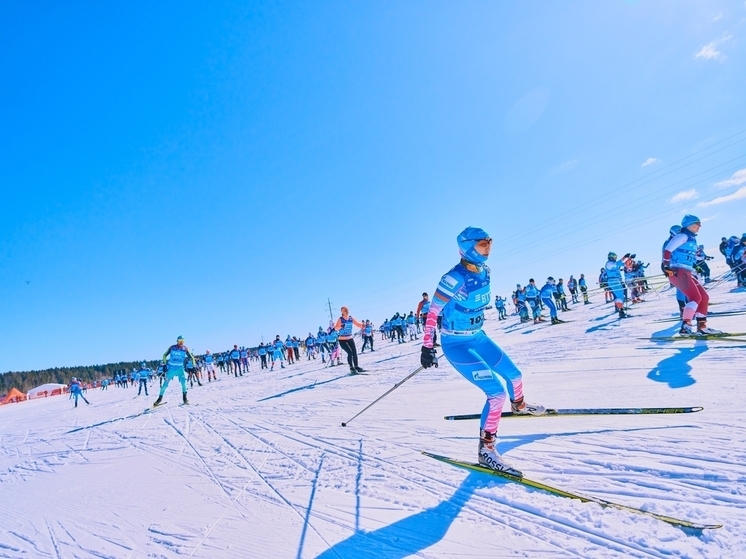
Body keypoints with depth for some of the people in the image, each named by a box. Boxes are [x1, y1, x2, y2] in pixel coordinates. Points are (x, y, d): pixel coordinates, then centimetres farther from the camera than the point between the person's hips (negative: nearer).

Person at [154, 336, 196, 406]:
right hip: (171, 368, 0)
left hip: (180, 368, 0)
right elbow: (164, 355, 3)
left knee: (183, 381, -14)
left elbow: (191, 357, 1)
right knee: (165, 383, 0)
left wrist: (193, 366, -9)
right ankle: (160, 398, 15)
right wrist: (164, 364, -6)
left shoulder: (185, 349, -6)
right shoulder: (172, 348, -9)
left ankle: (185, 398, -1)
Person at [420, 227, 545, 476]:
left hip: (478, 337, 8)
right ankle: (486, 449, 0)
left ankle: (519, 404, 52)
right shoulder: (455, 277, -25)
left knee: (514, 375, 19)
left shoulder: (484, 271, 0)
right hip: (456, 344, -8)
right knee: (496, 392, -15)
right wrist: (427, 346, -19)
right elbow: (433, 311, -21)